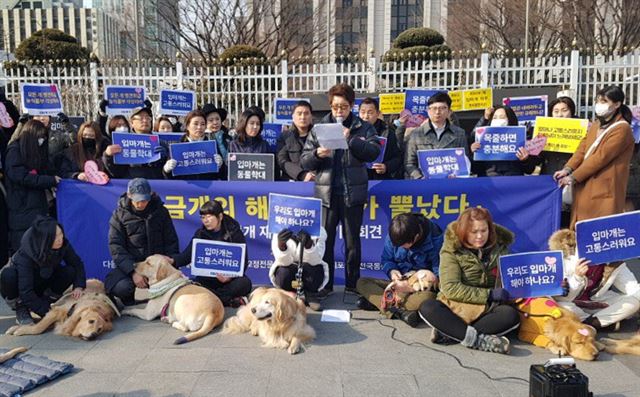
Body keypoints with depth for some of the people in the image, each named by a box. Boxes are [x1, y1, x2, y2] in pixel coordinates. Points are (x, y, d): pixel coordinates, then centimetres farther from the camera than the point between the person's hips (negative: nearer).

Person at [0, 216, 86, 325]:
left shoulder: (63, 244, -25)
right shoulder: (25, 254, -35)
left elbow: (77, 263, -11)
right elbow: (26, 292, -37)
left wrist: (79, 286, -28)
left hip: (41, 285, 3)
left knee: (70, 271, -23)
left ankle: (47, 302, -1)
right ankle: (21, 309, -10)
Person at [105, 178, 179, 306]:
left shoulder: (160, 211, 3)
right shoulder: (120, 214, -1)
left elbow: (171, 242, 7)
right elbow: (116, 247, -8)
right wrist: (132, 272, -20)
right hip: (130, 264, -1)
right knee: (122, 287, -31)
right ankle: (129, 302, 7)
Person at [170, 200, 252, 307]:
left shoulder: (234, 232, -5)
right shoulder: (200, 233, 5)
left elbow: (243, 262, -10)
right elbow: (187, 255, -4)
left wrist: (230, 276, -29)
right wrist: (172, 260, -27)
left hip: (230, 278, -2)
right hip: (207, 278, 2)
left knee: (245, 283, -33)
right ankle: (231, 300, -27)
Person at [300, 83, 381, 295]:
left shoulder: (363, 128, 7)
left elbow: (374, 152, -8)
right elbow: (304, 161, 6)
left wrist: (351, 139, -16)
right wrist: (317, 154, -13)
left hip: (353, 192, -1)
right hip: (326, 192, 1)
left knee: (352, 241, 7)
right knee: (325, 240, 3)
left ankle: (352, 284, 19)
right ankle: (325, 284, 16)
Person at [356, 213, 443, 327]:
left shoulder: (436, 239, -18)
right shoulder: (393, 236, -7)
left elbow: (439, 271, -15)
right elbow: (386, 260, 6)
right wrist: (392, 271, -17)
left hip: (423, 287, -4)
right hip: (399, 284, 4)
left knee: (427, 298, -40)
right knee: (362, 283, -16)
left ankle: (376, 302, -29)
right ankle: (399, 311, -37)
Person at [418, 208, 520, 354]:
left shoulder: (500, 248, 4)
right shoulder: (451, 251, -6)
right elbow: (450, 288, -15)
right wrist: (488, 294, -19)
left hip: (488, 310, 2)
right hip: (456, 306, -2)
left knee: (511, 315, -30)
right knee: (427, 308, -30)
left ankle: (449, 333, -29)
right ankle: (478, 338, -38)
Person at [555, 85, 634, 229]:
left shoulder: (621, 129, -10)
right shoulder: (596, 125, 17)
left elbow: (601, 157, -16)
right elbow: (582, 148, 11)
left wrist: (573, 177, -15)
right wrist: (567, 169, -5)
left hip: (604, 191, -8)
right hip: (585, 187, 8)